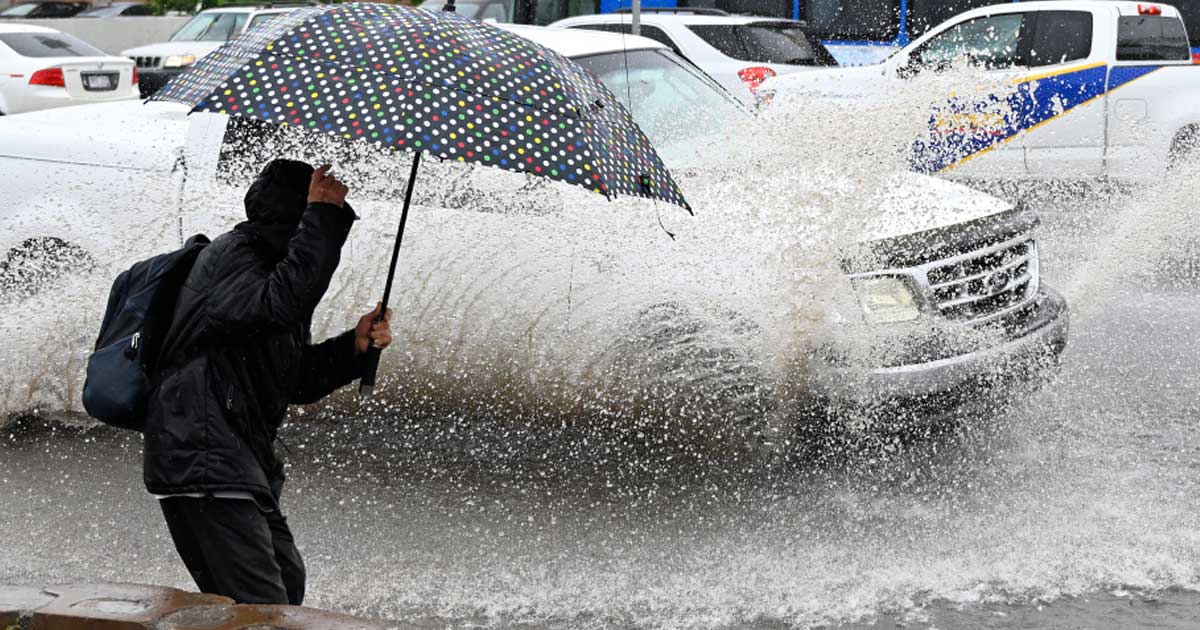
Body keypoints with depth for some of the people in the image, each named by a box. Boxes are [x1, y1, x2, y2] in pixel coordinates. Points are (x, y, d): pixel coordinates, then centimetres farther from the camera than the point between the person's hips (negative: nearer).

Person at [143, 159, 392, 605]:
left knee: (287, 582, 18)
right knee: (264, 606, -15)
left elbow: (297, 381, 20)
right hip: (203, 460, -11)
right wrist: (322, 217, -26)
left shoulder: (267, 264, 21)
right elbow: (278, 305, -33)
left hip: (241, 464, 11)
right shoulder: (232, 254, -9)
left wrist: (353, 346, 4)